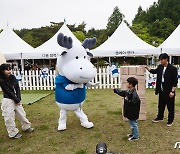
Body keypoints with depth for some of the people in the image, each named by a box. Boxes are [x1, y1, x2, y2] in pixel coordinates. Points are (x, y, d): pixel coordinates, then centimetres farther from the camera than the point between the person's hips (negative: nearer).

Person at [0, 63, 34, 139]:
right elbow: (8, 92, -15)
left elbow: (17, 88, 1)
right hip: (8, 101, -6)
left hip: (16, 99, 6)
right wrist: (16, 100, -13)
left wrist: (18, 99, -8)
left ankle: (26, 127, 34)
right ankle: (13, 133, 18)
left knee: (21, 113, 16)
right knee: (10, 117, 2)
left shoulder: (12, 77, 2)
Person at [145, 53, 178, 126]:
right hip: (161, 91, 6)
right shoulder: (160, 67, 3)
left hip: (169, 91, -6)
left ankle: (170, 120, 25)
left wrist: (172, 91, -17)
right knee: (161, 105, 20)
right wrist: (146, 67, 6)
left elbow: (175, 81, -14)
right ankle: (160, 117, 37)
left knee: (170, 107, 9)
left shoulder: (173, 69, -15)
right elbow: (154, 71, 21)